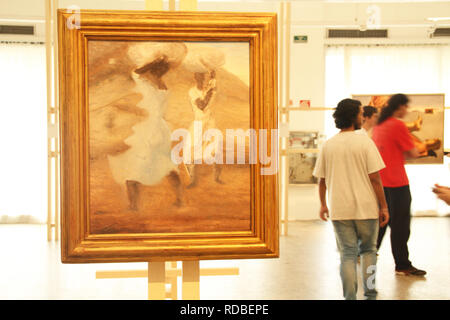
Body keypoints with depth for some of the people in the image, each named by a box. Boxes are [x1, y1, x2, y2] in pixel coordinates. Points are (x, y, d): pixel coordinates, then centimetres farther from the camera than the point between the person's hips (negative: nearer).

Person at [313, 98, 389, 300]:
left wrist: (323, 205, 20)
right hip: (366, 208, -2)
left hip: (339, 210, 2)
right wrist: (383, 207, -3)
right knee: (368, 250, 17)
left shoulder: (328, 145, 2)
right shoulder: (364, 142, -8)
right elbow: (374, 178, -10)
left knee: (347, 254, 7)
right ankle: (369, 293, 17)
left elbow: (321, 180, 7)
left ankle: (350, 297, 6)